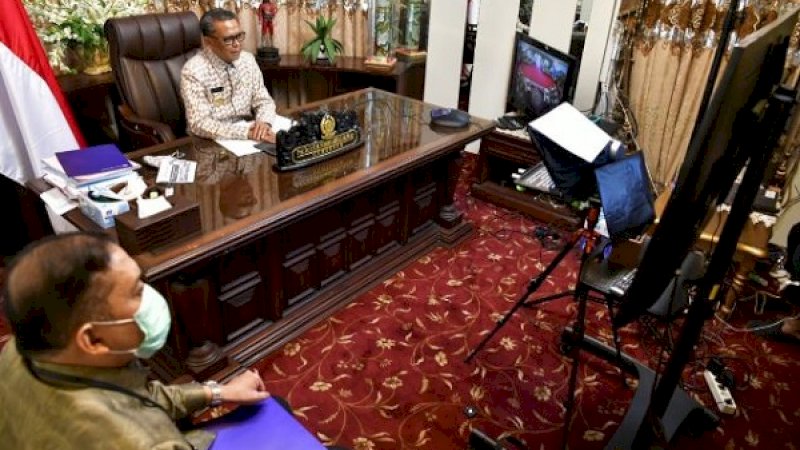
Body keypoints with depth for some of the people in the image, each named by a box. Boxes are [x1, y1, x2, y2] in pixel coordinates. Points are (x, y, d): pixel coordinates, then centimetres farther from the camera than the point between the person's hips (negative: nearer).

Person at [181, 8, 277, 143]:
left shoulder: (248, 59, 1)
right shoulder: (194, 71, -16)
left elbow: (263, 100, 5)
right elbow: (200, 124, -21)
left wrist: (264, 122, -18)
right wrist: (246, 132, -31)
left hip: (248, 133, 7)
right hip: (213, 143, -6)